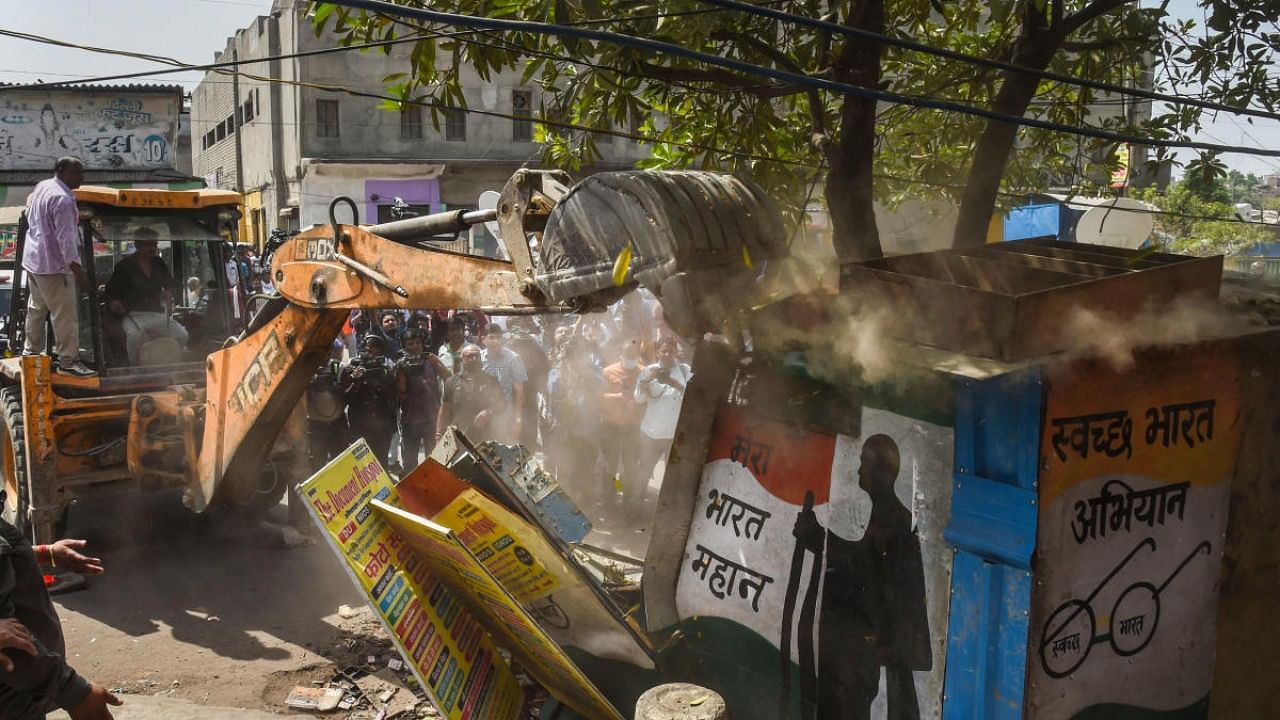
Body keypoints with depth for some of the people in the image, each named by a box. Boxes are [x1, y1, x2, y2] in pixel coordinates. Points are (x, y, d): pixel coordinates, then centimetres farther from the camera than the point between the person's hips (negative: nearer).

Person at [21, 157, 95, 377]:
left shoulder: (41, 186, 7)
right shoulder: (62, 199, -21)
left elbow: (29, 216, 21)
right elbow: (66, 239, -24)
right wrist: (78, 271, -24)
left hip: (32, 260, 10)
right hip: (53, 266, -10)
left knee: (36, 310, 20)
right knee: (65, 315, -3)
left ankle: (31, 353, 30)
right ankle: (68, 361, 1)